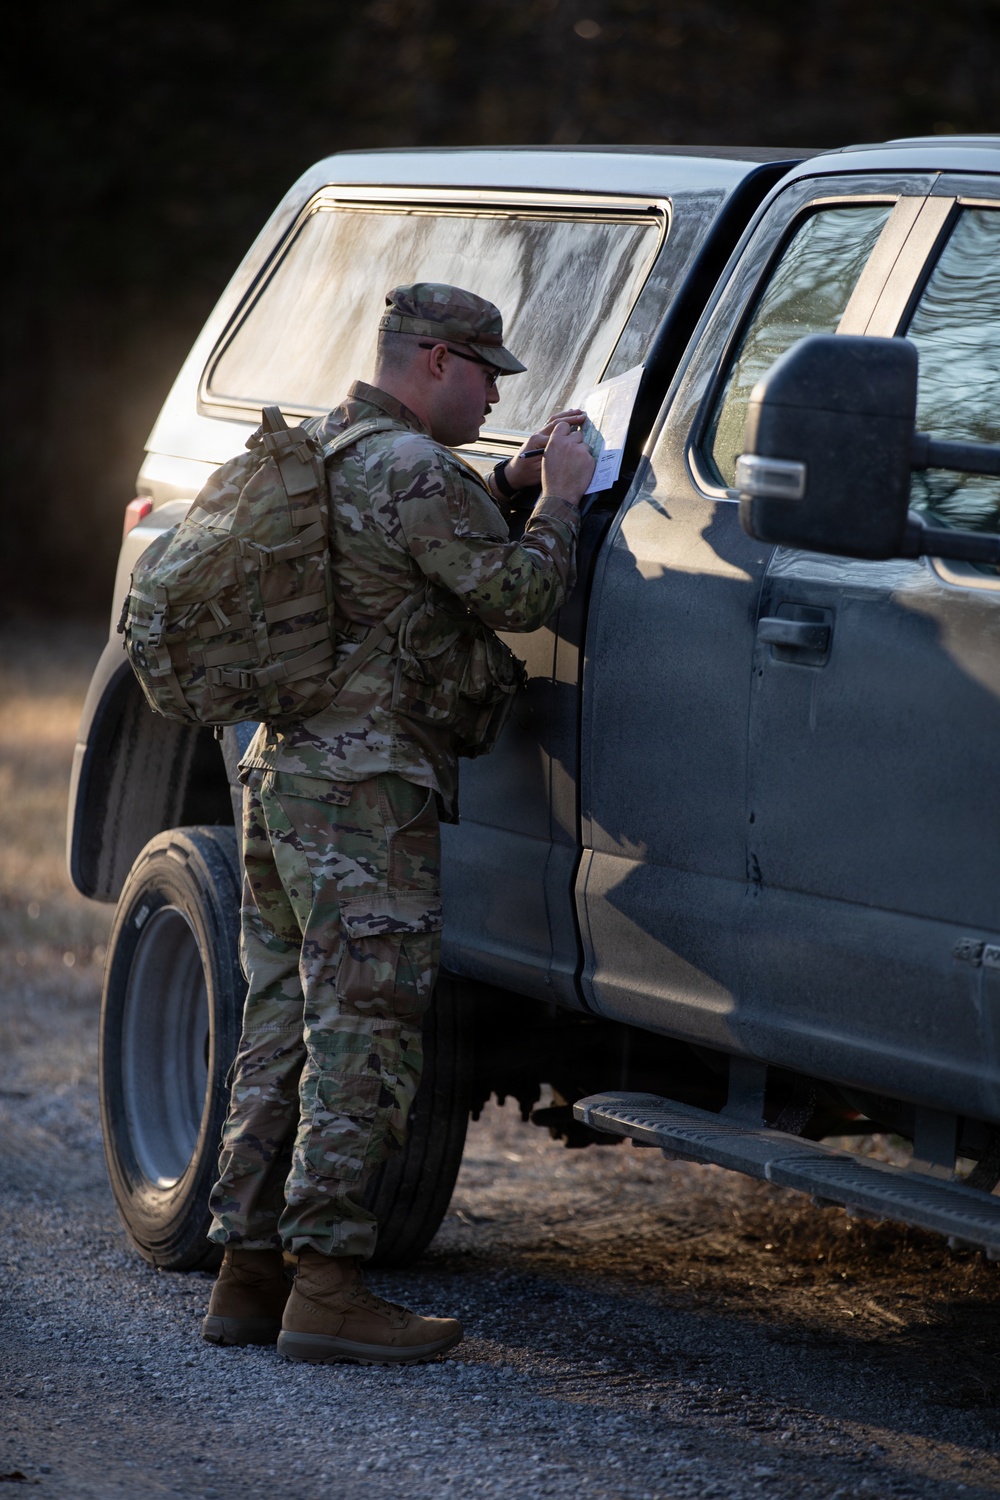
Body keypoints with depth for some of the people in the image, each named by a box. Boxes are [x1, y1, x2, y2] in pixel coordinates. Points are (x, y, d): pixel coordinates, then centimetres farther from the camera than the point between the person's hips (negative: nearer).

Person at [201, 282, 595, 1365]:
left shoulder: (314, 452, 16)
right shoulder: (413, 472, -14)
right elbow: (519, 594, -13)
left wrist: (507, 485, 17)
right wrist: (558, 497, 2)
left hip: (279, 770, 10)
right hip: (364, 790, -10)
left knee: (283, 1025, 11)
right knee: (362, 1035, -8)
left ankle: (247, 1273, 12)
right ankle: (326, 1287, -9)